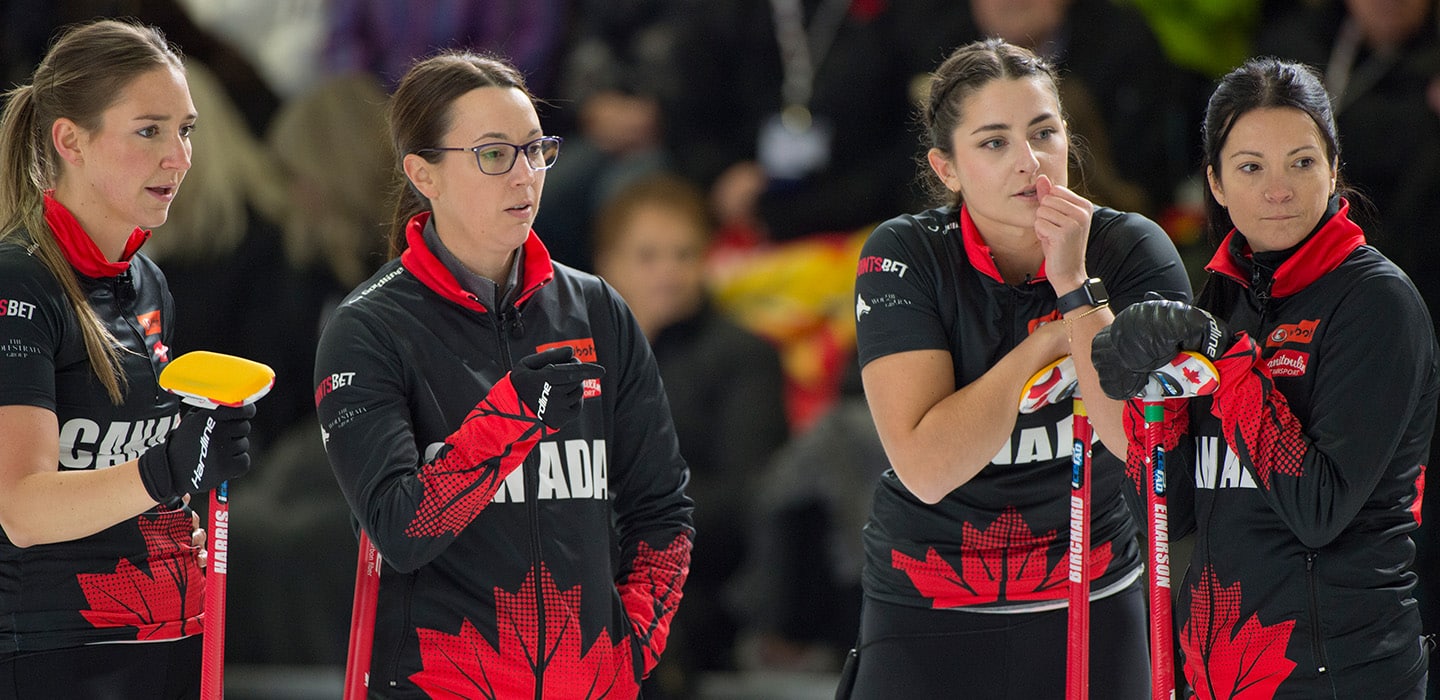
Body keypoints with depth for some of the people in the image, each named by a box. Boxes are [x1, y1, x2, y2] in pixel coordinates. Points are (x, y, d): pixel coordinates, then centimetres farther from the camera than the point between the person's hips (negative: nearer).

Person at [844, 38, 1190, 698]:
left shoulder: (1132, 250, -6)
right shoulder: (905, 255, -9)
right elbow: (926, 469, -18)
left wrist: (1075, 286, -21)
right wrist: (1048, 344, -16)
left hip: (1090, 613, 1)